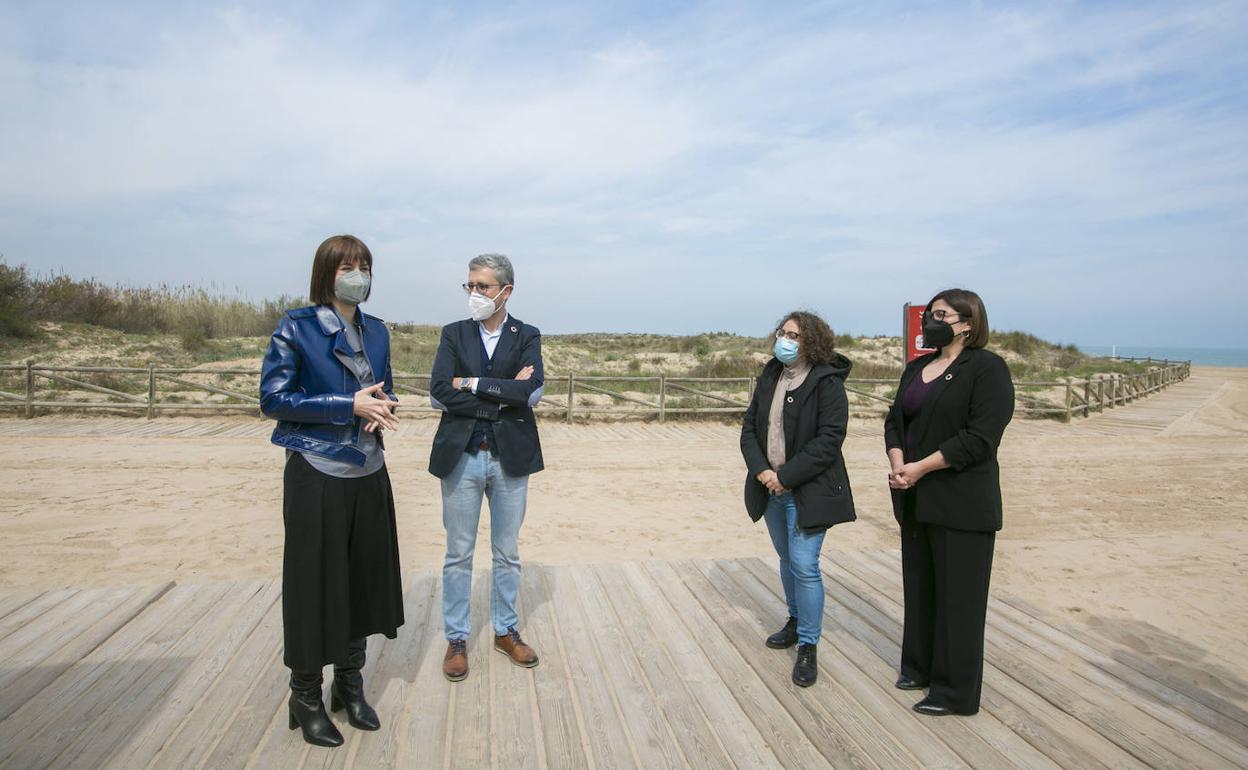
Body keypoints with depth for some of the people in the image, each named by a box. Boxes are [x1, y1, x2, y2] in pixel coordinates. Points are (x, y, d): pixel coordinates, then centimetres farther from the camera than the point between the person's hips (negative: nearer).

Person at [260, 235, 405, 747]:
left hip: (369, 474, 5)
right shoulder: (296, 328, -7)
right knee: (315, 581, 3)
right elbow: (273, 398, -11)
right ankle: (305, 696, 22)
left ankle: (350, 685, 30)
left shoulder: (377, 331, 8)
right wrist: (350, 406, -18)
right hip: (317, 474, -5)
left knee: (363, 577, 12)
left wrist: (381, 407, -7)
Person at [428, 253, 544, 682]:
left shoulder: (527, 337, 2)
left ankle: (505, 631, 30)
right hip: (461, 457, 0)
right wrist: (503, 396, -14)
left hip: (510, 458, 0)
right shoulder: (453, 334, 3)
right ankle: (456, 639, 23)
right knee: (458, 554, 8)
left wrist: (472, 383, -14)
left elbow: (532, 393, -15)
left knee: (507, 553, 13)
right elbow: (439, 394, -11)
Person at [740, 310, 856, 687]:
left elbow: (829, 440, -19)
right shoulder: (769, 378, 6)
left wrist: (786, 476, -20)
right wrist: (761, 471, -10)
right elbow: (749, 429, 6)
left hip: (808, 491, -6)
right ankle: (796, 621, 39)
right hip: (771, 488, 6)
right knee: (787, 560, 19)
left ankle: (808, 646, 6)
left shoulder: (827, 383, -12)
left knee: (804, 565, -7)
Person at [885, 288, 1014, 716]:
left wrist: (919, 468, -19)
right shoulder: (917, 368, 13)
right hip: (917, 501, 7)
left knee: (958, 595, 3)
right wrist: (898, 465, -8)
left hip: (962, 504, -7)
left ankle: (956, 691, 15)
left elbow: (980, 438, -19)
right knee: (919, 587, 16)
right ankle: (921, 668, 32)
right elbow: (895, 422, 11)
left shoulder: (987, 369, -10)